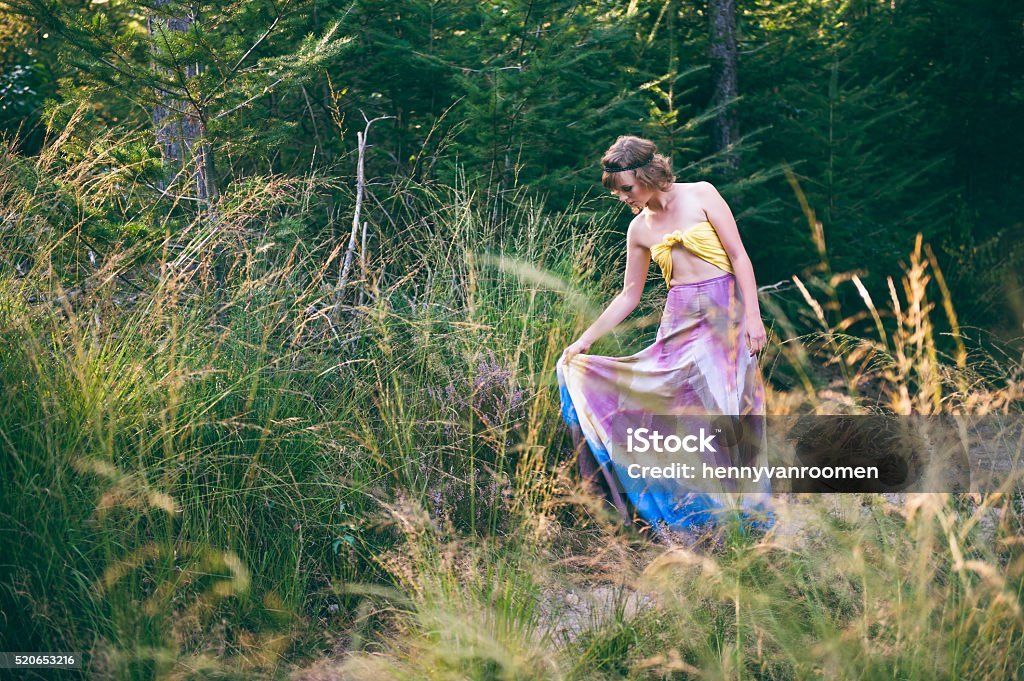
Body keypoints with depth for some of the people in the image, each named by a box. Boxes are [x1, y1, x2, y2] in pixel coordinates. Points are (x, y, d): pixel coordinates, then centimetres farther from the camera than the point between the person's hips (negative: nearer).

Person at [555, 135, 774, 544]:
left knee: (729, 411, -6)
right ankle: (691, 522, -1)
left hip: (725, 311, -4)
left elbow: (739, 255, -4)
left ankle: (745, 517, 1)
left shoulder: (701, 195, -1)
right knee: (681, 417, -5)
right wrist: (585, 340, 11)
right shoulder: (639, 229, 10)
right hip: (680, 321, 4)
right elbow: (629, 296, 15)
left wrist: (752, 315, -12)